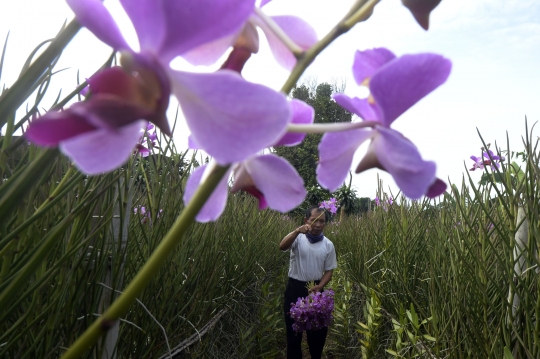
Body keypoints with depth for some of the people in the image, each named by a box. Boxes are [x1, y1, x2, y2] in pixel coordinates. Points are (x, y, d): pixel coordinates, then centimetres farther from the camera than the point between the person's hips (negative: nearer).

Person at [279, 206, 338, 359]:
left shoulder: (328, 245, -1)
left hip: (315, 288, 3)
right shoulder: (298, 238, -9)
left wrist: (320, 286, -13)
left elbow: (329, 271, 4)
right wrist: (297, 231, -44)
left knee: (318, 326, 14)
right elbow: (282, 247, -29)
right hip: (295, 288, -2)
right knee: (293, 327, 8)